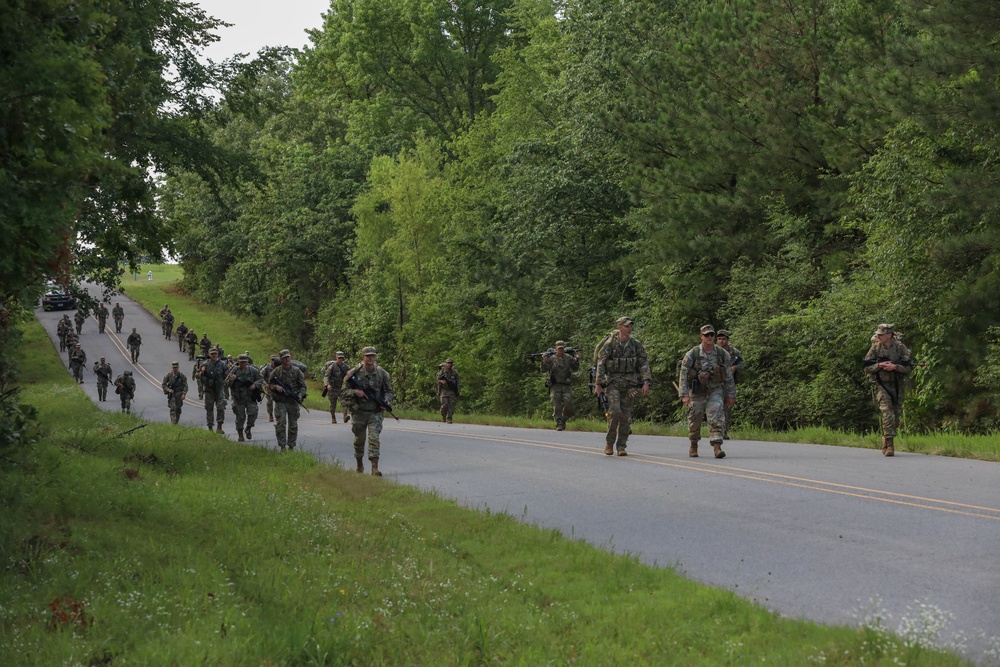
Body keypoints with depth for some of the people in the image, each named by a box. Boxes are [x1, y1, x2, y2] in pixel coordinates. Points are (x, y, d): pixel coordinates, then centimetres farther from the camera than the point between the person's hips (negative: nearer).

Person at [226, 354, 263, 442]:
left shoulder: (253, 370, 0)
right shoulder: (234, 371, 0)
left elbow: (261, 379, 7)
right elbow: (226, 384, 2)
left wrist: (255, 384, -12)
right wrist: (231, 380, -21)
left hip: (250, 398, 0)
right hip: (238, 398, 0)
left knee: (252, 413, -11)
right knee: (240, 417, 1)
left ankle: (248, 429, 15)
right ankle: (240, 435, 12)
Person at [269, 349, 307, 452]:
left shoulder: (296, 371, 4)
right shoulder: (276, 371, 1)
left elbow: (303, 385, 4)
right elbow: (269, 384, 7)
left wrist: (300, 395, -13)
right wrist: (275, 386, -14)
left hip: (293, 401, 2)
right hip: (280, 402, -2)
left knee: (293, 425, 6)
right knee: (281, 423, -11)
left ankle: (291, 446, 15)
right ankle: (282, 446, -8)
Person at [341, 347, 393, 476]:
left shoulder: (382, 373, 2)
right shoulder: (354, 373, -4)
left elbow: (388, 391, 13)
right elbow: (344, 392, -1)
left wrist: (386, 401, -7)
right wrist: (355, 392, -20)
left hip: (375, 412, 0)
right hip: (359, 412, 0)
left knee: (374, 438, -14)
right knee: (359, 439, 12)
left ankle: (375, 467, -17)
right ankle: (359, 464, 32)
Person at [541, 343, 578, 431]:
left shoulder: (568, 358, 10)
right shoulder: (551, 358, 5)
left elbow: (575, 367, 9)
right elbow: (544, 370, 0)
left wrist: (576, 360, -8)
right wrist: (544, 360, -17)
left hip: (566, 386, 1)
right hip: (555, 386, -1)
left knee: (568, 404, -11)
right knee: (557, 406, -6)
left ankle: (563, 419, 12)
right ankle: (559, 424, -2)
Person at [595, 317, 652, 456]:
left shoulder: (636, 344, 4)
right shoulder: (610, 344, -4)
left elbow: (644, 363, 4)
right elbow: (601, 364, -5)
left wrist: (646, 382, -8)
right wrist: (598, 384, -10)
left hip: (629, 384, 3)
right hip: (613, 383, -3)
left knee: (625, 415, 1)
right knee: (615, 411, -16)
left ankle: (621, 447, 8)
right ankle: (609, 442, 1)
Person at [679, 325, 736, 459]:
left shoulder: (722, 354, -1)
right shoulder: (692, 354, -8)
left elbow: (729, 376, 5)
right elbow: (683, 375, -9)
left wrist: (731, 395, 5)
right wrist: (684, 395, -16)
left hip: (715, 391, 1)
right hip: (697, 391, -1)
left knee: (717, 418, -16)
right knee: (695, 420, 9)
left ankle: (717, 447, -22)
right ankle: (693, 446, 30)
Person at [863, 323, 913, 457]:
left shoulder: (900, 347, -4)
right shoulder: (875, 348, -2)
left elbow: (909, 367, -6)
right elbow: (867, 368, 0)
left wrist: (895, 367, -20)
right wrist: (879, 365, -17)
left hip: (898, 386, 2)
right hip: (882, 386, -2)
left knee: (896, 416, 9)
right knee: (888, 414, -16)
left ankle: (886, 441, 28)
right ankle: (889, 445, -16)